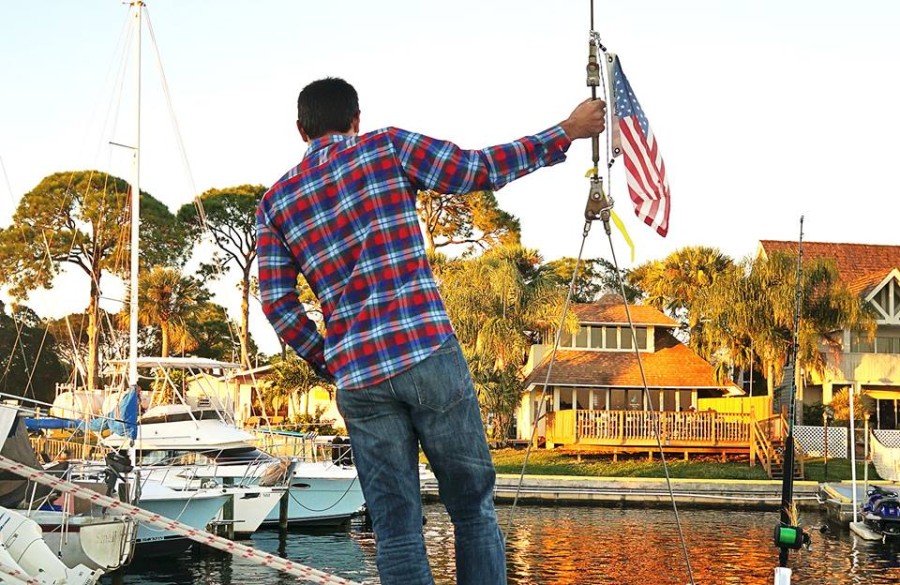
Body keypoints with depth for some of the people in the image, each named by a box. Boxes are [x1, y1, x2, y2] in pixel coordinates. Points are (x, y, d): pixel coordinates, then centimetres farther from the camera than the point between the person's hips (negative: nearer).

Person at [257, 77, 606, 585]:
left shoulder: (276, 203, 13)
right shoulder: (387, 147, 5)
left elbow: (277, 303, 7)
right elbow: (480, 169, 3)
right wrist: (568, 130, 13)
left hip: (357, 379, 3)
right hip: (428, 354, -3)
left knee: (396, 530, 5)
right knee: (474, 509, 8)